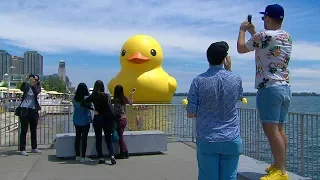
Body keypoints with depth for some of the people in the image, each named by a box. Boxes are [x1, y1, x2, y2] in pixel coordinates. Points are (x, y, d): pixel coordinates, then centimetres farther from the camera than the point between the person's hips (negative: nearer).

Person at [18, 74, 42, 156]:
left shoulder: (37, 88, 6)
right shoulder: (26, 86, 1)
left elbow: (37, 92, -17)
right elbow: (21, 88, -22)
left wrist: (32, 85, -32)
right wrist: (25, 81, -38)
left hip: (34, 111, 3)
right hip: (24, 110, -3)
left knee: (34, 130, 12)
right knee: (24, 130, -3)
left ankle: (34, 148, 23)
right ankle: (22, 149, 1)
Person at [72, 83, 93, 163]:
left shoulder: (74, 99, -1)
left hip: (76, 121, 5)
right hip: (85, 121, -5)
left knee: (77, 137, 12)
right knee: (84, 138, -1)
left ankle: (77, 156, 20)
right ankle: (83, 157, 2)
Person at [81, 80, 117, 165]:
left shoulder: (93, 96, -4)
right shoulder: (106, 96, -5)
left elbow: (83, 103, -13)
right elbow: (111, 109, -10)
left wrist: (92, 109, -11)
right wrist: (113, 120, -7)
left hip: (97, 119, 0)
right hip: (106, 119, 0)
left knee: (98, 139, 11)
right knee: (108, 139, 9)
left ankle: (101, 158, 11)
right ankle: (112, 155, -9)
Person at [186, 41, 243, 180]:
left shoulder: (199, 80, -8)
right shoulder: (236, 79, -3)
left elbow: (191, 114, -6)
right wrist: (228, 70, 17)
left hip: (206, 140, -1)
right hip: (231, 140, 1)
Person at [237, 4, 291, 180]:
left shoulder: (265, 35, -12)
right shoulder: (287, 37, 14)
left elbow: (241, 48, 1)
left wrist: (242, 30, 17)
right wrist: (253, 32, 33)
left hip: (269, 88, -9)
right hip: (285, 87, 9)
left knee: (271, 129, -8)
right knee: (279, 129, 13)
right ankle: (280, 165, 20)